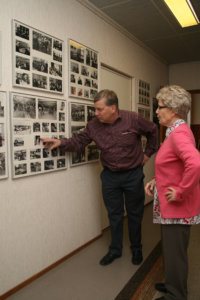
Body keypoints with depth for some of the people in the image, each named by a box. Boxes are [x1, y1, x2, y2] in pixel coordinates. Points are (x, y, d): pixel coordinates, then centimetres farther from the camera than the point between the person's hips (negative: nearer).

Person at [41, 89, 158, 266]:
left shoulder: (133, 119, -15)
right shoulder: (94, 125, -7)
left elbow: (153, 131, 1)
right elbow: (79, 142, -1)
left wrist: (148, 153, 4)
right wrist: (61, 143, -18)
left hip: (133, 174, -2)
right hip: (110, 176, 2)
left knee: (135, 214, 13)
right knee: (114, 215, 14)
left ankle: (136, 249, 36)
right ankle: (115, 250, 34)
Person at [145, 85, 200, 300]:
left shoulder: (179, 134, -23)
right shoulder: (176, 131, 9)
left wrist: (180, 192, -28)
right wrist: (156, 181, 7)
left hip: (178, 207, -10)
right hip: (171, 207, 10)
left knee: (174, 251, 9)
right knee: (171, 248, 25)